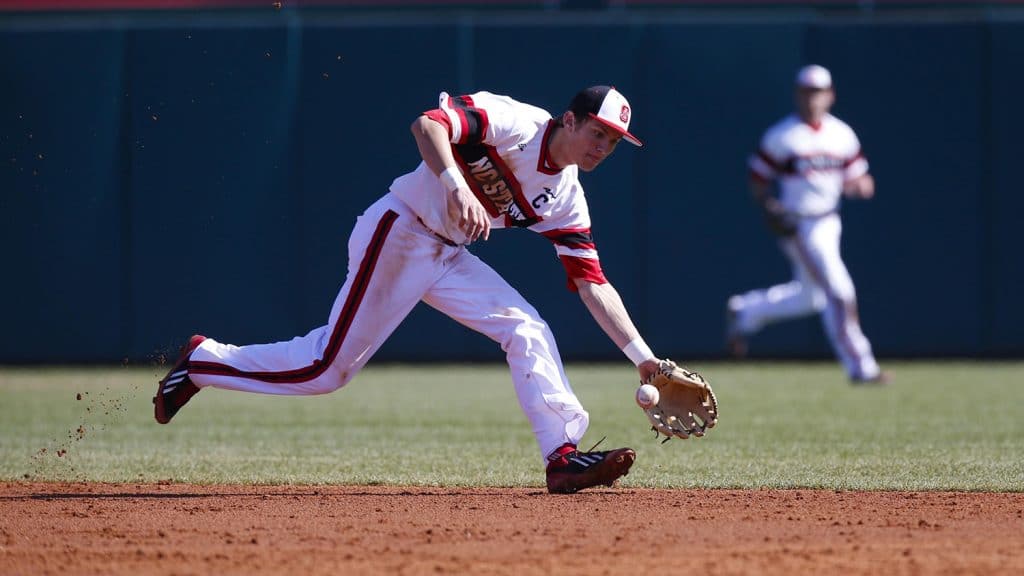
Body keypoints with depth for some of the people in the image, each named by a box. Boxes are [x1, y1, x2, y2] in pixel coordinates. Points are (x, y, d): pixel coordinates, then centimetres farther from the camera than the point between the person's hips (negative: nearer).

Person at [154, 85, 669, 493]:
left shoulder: (566, 200, 6)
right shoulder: (513, 122, -16)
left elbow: (593, 284, 5)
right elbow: (428, 124, -29)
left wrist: (642, 356, -3)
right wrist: (456, 187, -45)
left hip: (447, 256, 8)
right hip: (398, 232, -8)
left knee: (527, 330, -6)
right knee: (327, 367, -8)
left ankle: (564, 455, -11)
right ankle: (203, 361, 9)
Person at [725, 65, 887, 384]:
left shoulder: (842, 134, 6)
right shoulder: (781, 136, -8)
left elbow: (855, 177, 9)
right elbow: (758, 180, -4)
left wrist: (861, 184, -15)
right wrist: (770, 208, -21)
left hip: (829, 223, 7)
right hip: (799, 226, -7)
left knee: (810, 298, 18)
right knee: (838, 291, -14)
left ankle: (745, 311, 39)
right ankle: (859, 366, -9)